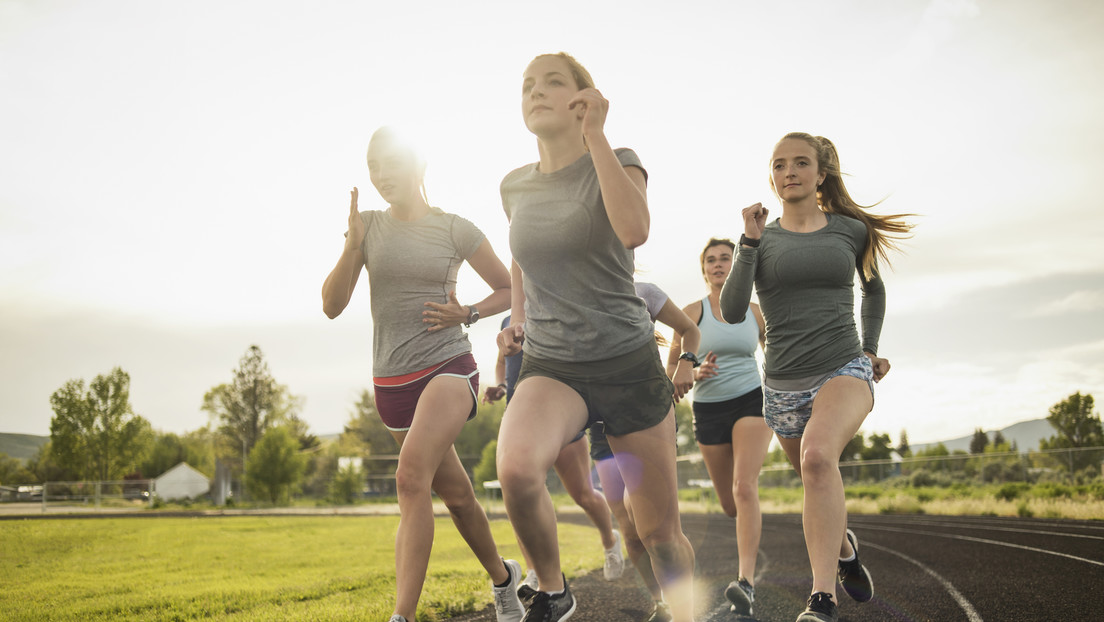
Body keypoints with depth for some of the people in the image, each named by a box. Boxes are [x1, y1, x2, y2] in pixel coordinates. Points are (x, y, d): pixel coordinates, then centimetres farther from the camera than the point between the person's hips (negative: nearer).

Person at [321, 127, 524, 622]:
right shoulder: (369, 226, 5)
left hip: (448, 367, -4)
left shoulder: (455, 229, -2)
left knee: (412, 477, -27)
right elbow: (332, 306, -1)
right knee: (454, 492, 15)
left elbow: (508, 289, 9)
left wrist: (466, 313, -8)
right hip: (392, 379, 4)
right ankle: (502, 576, 37)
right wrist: (352, 248, -15)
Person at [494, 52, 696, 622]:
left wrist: (594, 134, -21)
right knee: (516, 466, -31)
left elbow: (634, 230, -27)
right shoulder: (515, 186, 7)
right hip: (550, 366, 2)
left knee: (659, 533, 3)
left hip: (629, 363, -1)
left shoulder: (617, 163, -4)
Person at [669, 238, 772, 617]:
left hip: (751, 402, -1)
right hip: (709, 410, 1)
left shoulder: (755, 312, 3)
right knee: (729, 505, 10)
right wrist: (696, 373, -23)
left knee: (745, 487, -24)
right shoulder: (692, 312, -3)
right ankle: (753, 537, 47)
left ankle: (746, 584, -30)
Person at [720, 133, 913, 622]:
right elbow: (732, 312, -10)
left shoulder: (851, 229, 4)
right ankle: (844, 547, 52)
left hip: (845, 370, -2)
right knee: (820, 487, 18)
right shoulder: (761, 238, 2)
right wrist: (750, 241, -14)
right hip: (783, 384, 3)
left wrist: (870, 347, 15)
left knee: (818, 455, -33)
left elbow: (873, 289, 23)